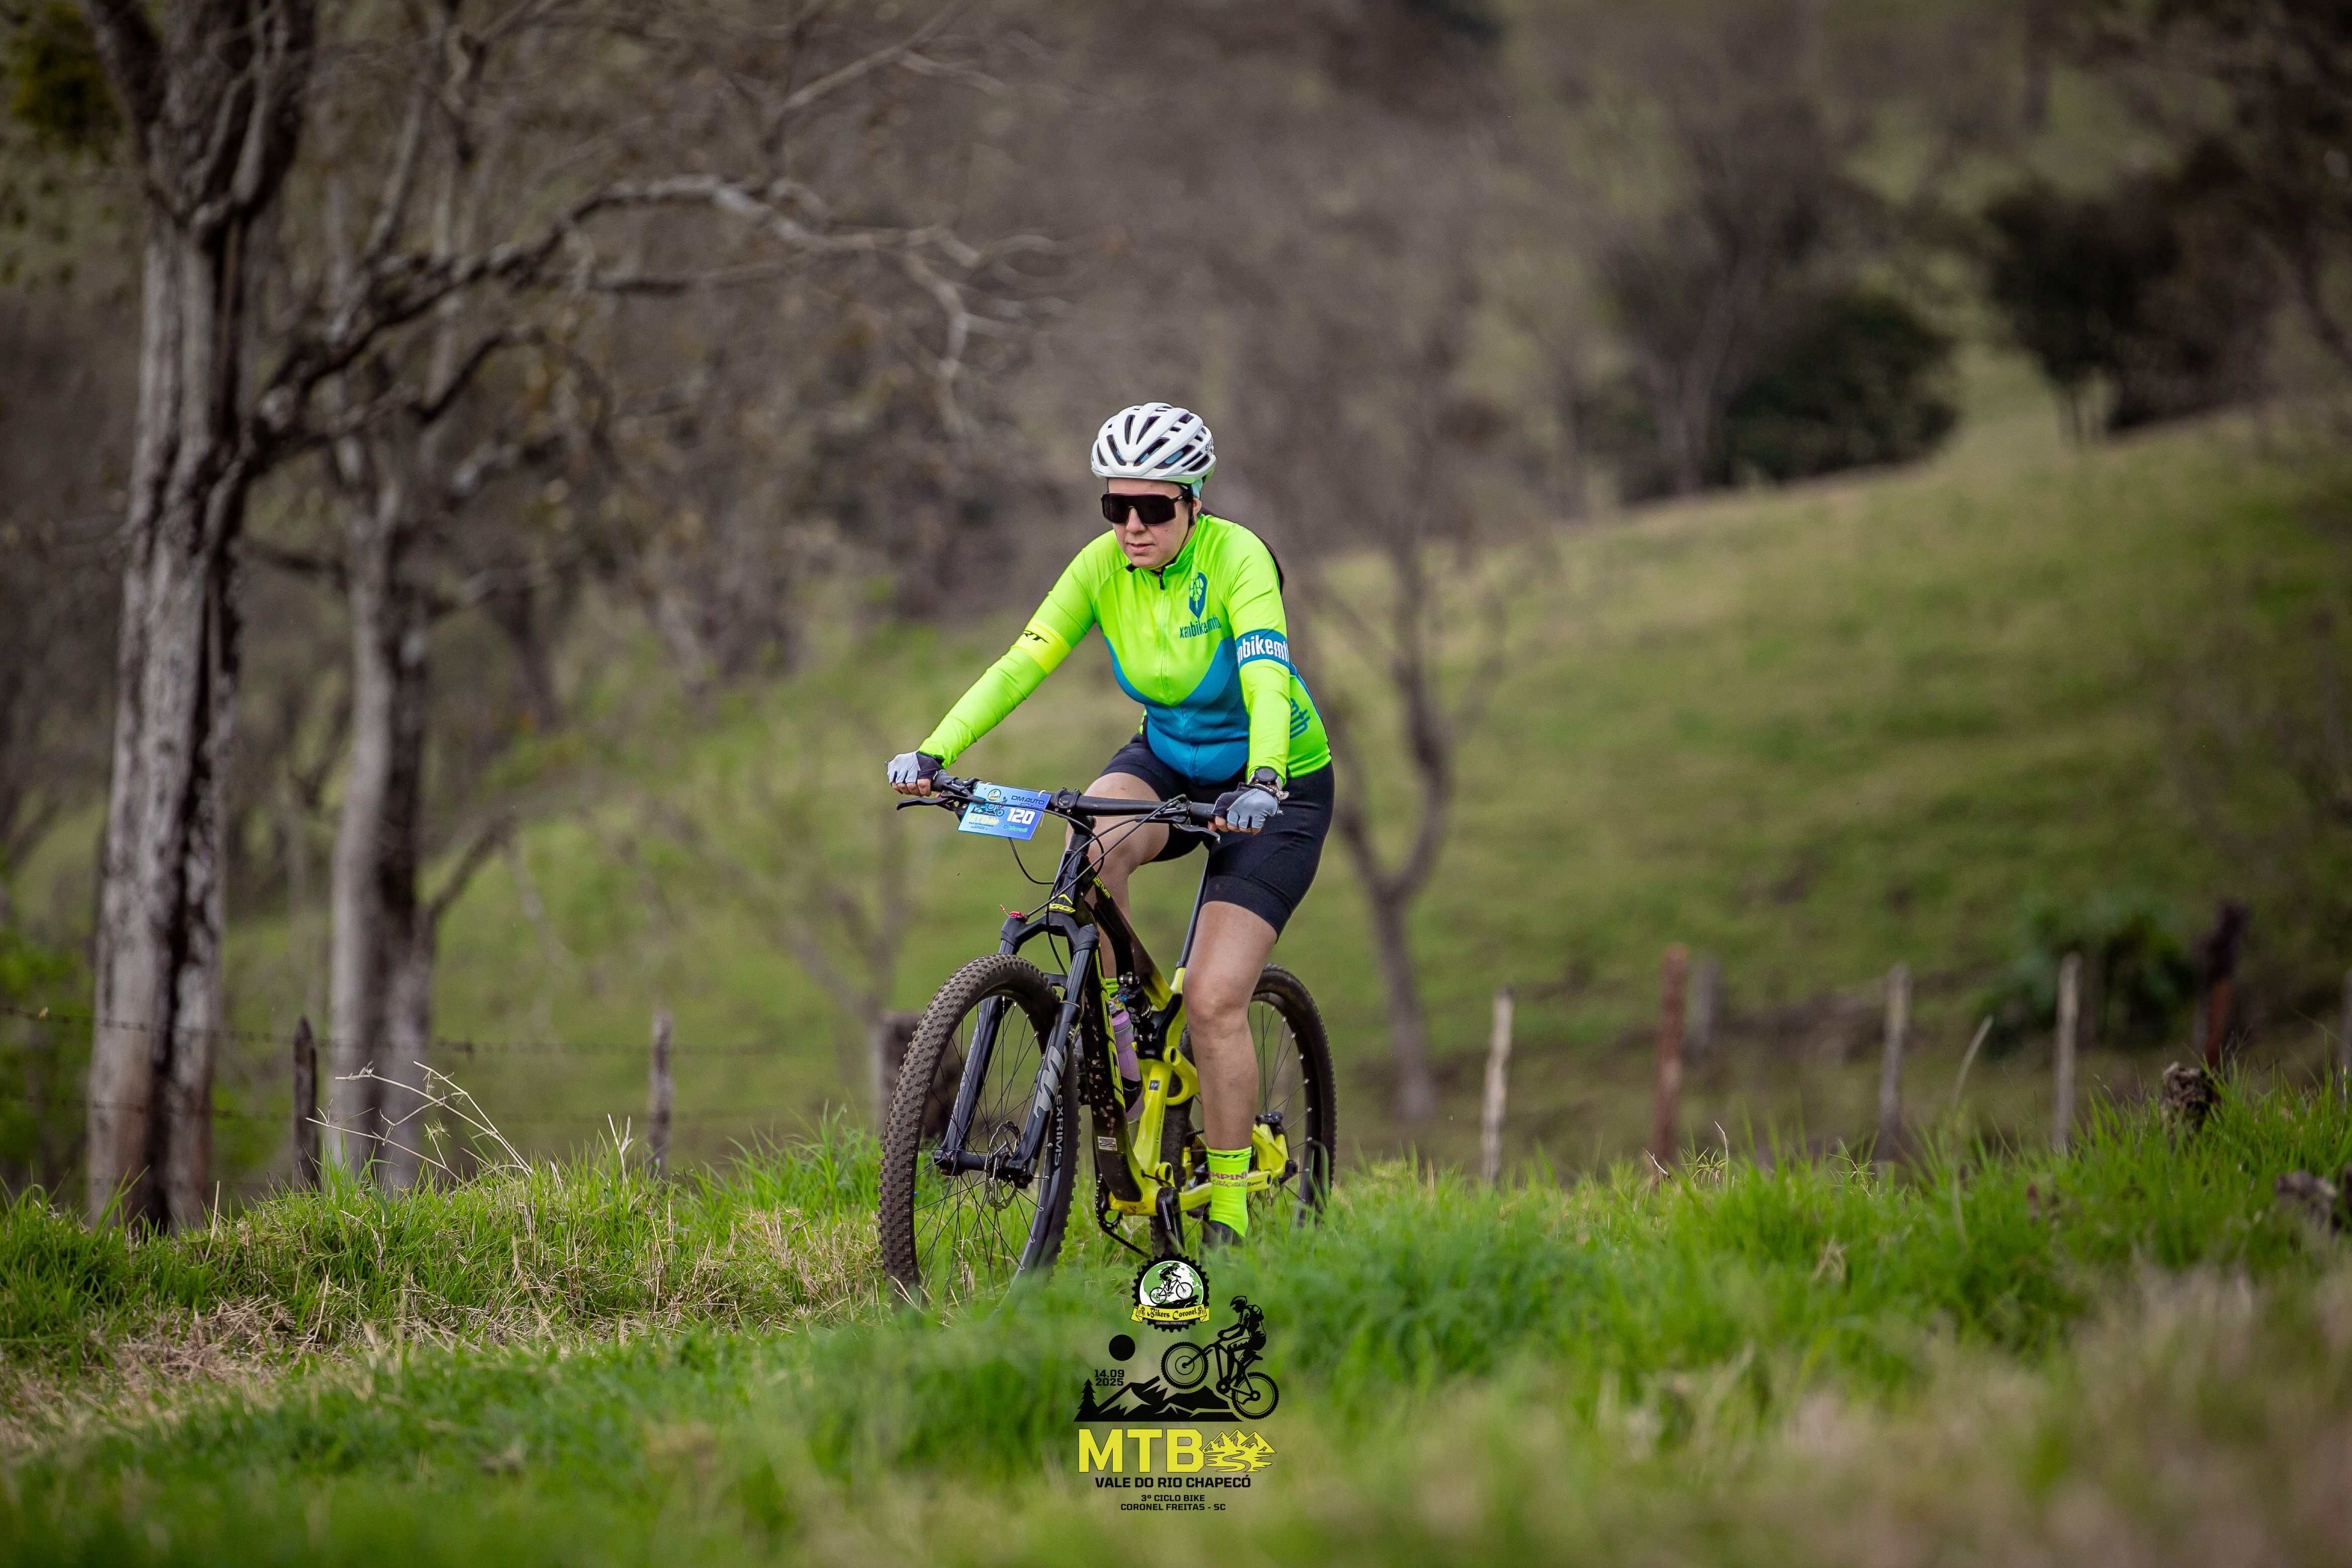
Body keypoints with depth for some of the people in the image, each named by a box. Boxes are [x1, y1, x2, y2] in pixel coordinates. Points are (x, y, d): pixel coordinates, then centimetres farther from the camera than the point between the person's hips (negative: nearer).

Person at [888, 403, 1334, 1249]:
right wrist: (934, 752, -34)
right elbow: (1021, 663, -20)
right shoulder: (1104, 565, -13)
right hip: (1169, 757, 4)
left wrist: (1261, 784, -57)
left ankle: (1229, 1211, -1)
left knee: (1213, 1001, -16)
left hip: (1275, 785, -4)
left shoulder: (1236, 559, -26)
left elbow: (1267, 679, -39)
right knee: (1096, 843, -33)